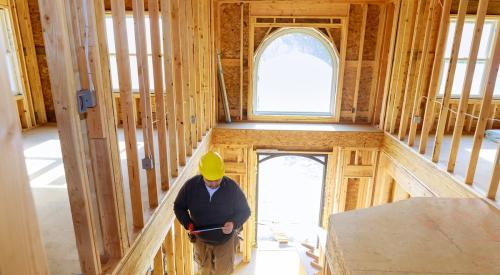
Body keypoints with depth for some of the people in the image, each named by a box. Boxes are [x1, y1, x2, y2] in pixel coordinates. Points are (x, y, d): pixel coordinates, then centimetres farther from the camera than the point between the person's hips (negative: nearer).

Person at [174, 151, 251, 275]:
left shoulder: (232, 187, -23)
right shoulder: (191, 186, -20)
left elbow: (244, 211, -11)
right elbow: (179, 206, -4)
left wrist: (234, 224, -30)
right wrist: (188, 224, -19)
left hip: (226, 239, -1)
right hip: (201, 239, 2)